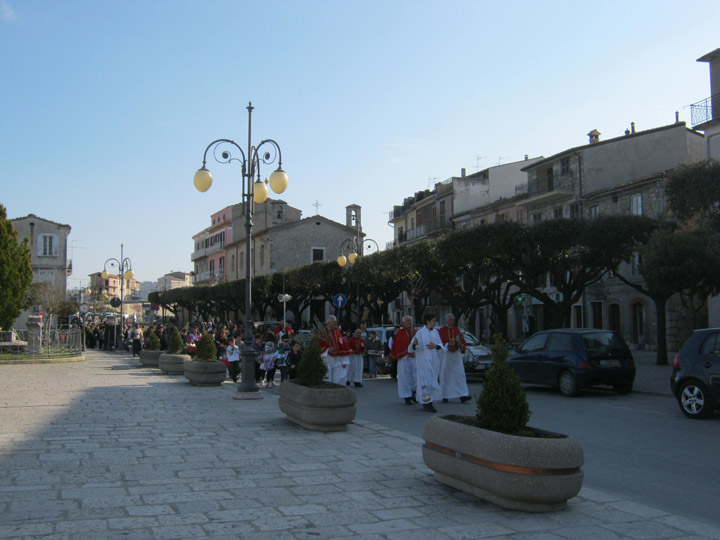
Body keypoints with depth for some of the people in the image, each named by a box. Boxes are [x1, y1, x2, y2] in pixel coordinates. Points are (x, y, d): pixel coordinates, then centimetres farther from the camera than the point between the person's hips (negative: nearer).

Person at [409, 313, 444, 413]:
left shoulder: (435, 332, 9)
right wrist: (414, 344, -34)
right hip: (424, 360, -6)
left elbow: (442, 348, 8)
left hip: (434, 361, 6)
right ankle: (427, 404, -7)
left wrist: (436, 346, -13)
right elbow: (411, 348, -12)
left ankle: (426, 403, 21)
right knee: (427, 381, -9)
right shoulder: (420, 333, -7)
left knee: (432, 381, 10)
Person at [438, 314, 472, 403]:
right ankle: (444, 396, 8)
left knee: (460, 375, -6)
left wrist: (461, 344, -10)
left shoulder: (457, 330, 13)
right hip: (445, 355, -3)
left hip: (456, 355, 3)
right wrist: (447, 344, -22)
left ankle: (463, 396, -11)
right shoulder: (441, 331, 1)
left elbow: (464, 342, 12)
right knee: (445, 376, 0)